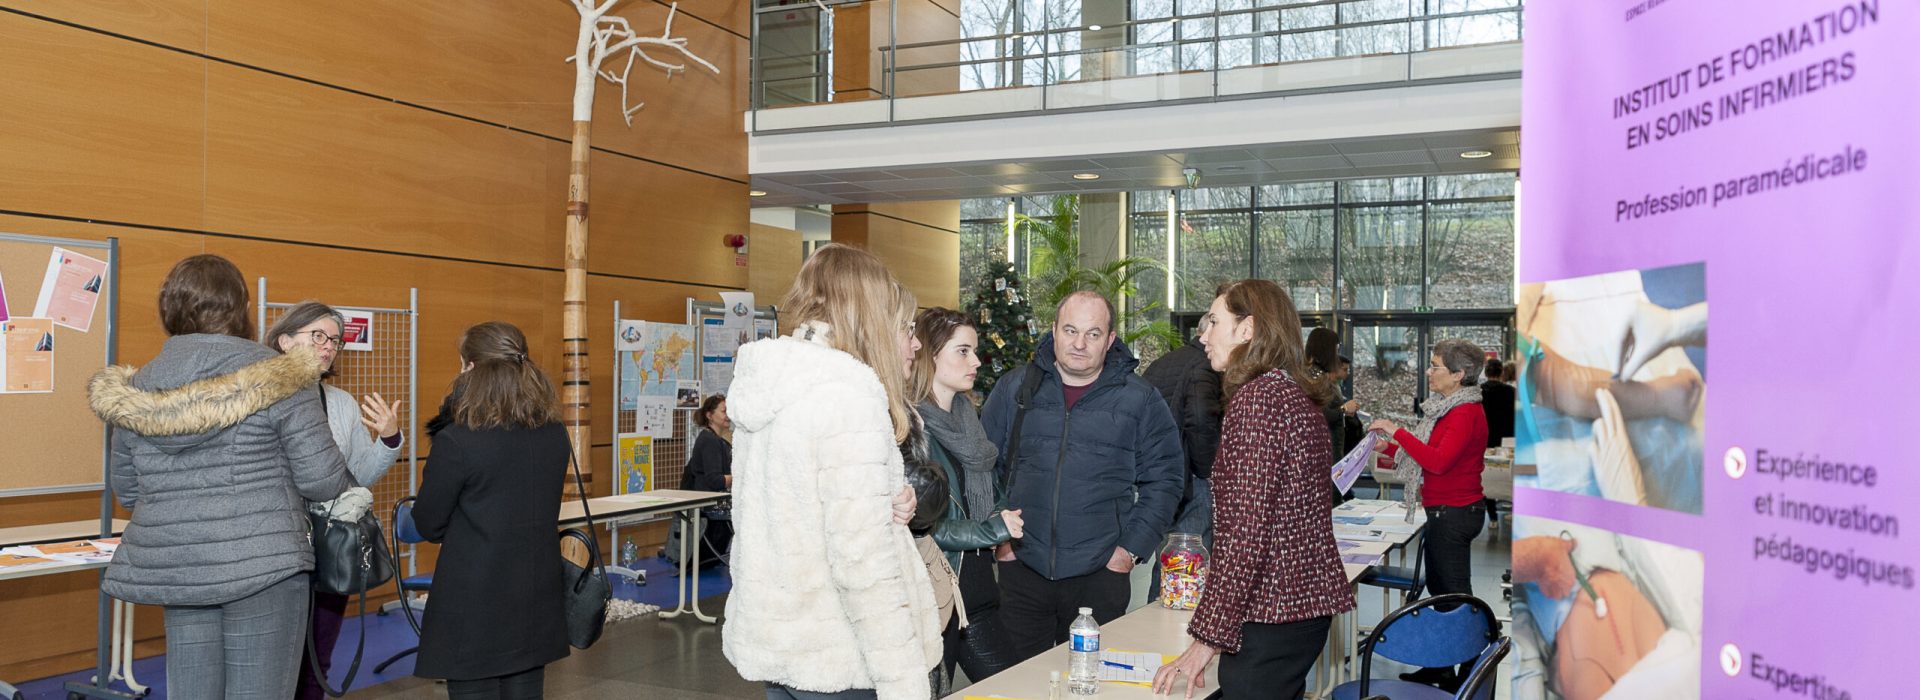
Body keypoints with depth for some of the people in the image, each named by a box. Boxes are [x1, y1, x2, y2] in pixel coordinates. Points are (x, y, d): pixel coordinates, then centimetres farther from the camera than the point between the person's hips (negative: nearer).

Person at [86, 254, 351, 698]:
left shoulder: (137, 389, 5)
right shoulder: (277, 378, -10)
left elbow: (125, 490, 15)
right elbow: (322, 479, -12)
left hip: (177, 571, 5)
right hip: (263, 569, -5)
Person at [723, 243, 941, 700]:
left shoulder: (767, 387, 7)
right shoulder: (848, 393, -19)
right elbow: (863, 560, -23)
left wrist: (889, 500, 2)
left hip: (771, 644, 8)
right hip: (836, 663, -8)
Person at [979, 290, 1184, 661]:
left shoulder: (1140, 400, 1)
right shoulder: (1014, 388, 5)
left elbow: (1165, 477, 5)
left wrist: (1133, 547, -2)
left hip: (1100, 575, -1)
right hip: (1022, 570, 1)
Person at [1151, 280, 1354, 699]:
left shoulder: (1258, 398, -16)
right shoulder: (1299, 394, 14)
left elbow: (1246, 530, -22)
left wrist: (1207, 638, -19)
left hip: (1272, 612, -10)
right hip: (1308, 599, 10)